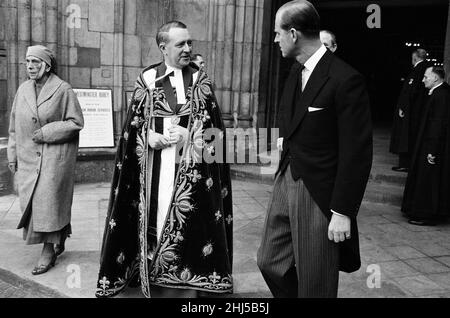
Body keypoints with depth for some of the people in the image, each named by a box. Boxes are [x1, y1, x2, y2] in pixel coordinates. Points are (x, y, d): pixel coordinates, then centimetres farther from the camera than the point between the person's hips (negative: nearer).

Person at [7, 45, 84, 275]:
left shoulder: (62, 90, -7)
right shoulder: (23, 90, 9)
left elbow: (76, 122, -7)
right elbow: (15, 125, 14)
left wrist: (47, 132, -14)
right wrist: (12, 155, 10)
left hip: (55, 155, -5)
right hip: (28, 157, 5)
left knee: (49, 200, -5)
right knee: (31, 202, 7)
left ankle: (49, 251, 7)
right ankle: (58, 241, 26)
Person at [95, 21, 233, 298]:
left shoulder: (200, 78, 5)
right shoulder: (148, 78, 5)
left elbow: (212, 123, 2)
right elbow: (134, 122, 8)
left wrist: (188, 134, -14)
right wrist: (148, 136, -11)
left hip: (191, 164, 0)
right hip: (155, 163, 1)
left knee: (188, 216, -1)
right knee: (155, 215, 5)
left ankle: (188, 280, 12)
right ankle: (154, 276, 20)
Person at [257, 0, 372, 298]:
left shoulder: (346, 79, -18)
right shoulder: (296, 71, 8)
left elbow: (357, 154, -18)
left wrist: (343, 212, -17)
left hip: (319, 194, -8)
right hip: (286, 183, 8)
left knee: (314, 284, 7)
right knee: (270, 263, 17)